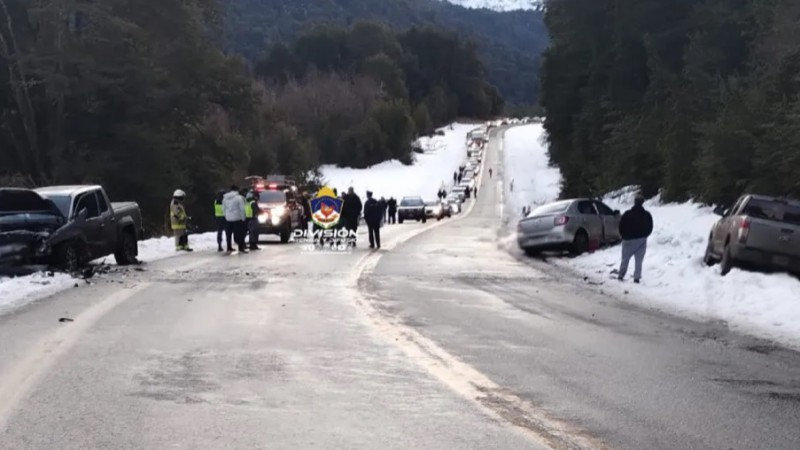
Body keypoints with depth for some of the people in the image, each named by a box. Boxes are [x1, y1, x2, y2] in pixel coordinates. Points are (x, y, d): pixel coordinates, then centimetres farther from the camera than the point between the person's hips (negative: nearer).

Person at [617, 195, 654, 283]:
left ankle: (621, 275, 11)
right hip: (642, 240, 1)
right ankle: (637, 277, -2)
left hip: (628, 240, -1)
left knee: (625, 259, 11)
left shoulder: (627, 214, -10)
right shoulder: (647, 215, -2)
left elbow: (621, 226, -6)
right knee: (639, 260, 5)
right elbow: (650, 228, 3)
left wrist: (624, 236, 11)